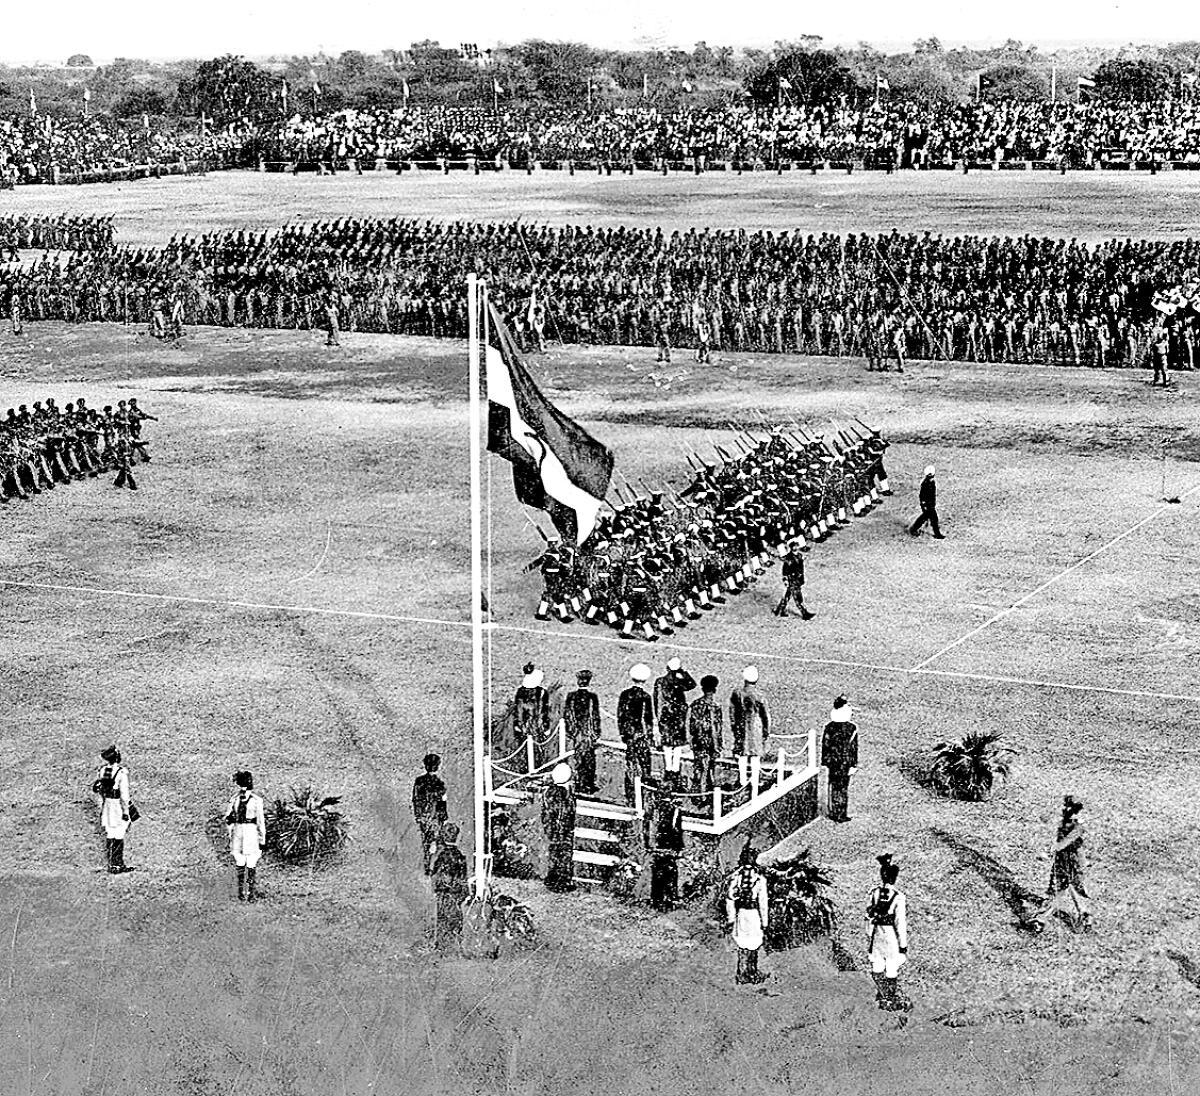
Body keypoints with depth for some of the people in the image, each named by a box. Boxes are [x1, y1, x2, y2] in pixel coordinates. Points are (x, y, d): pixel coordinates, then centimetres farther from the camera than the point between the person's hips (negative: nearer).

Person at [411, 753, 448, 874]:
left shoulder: (419, 780, -4)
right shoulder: (440, 782, -17)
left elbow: (415, 799, 3)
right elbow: (442, 802, -13)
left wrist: (416, 814, 15)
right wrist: (444, 818, -3)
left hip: (421, 816, 4)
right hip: (435, 816, -4)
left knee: (424, 840, 19)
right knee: (433, 841, 5)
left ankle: (425, 863, 29)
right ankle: (430, 867, 5)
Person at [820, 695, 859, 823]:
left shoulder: (828, 727, -3)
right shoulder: (852, 728, -12)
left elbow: (824, 745, 1)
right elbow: (854, 748, -11)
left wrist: (824, 763, 9)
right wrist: (854, 765, -5)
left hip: (832, 762, 3)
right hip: (845, 762, -3)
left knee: (833, 787, 13)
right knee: (843, 788, 5)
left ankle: (833, 813, 18)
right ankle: (841, 815, 9)